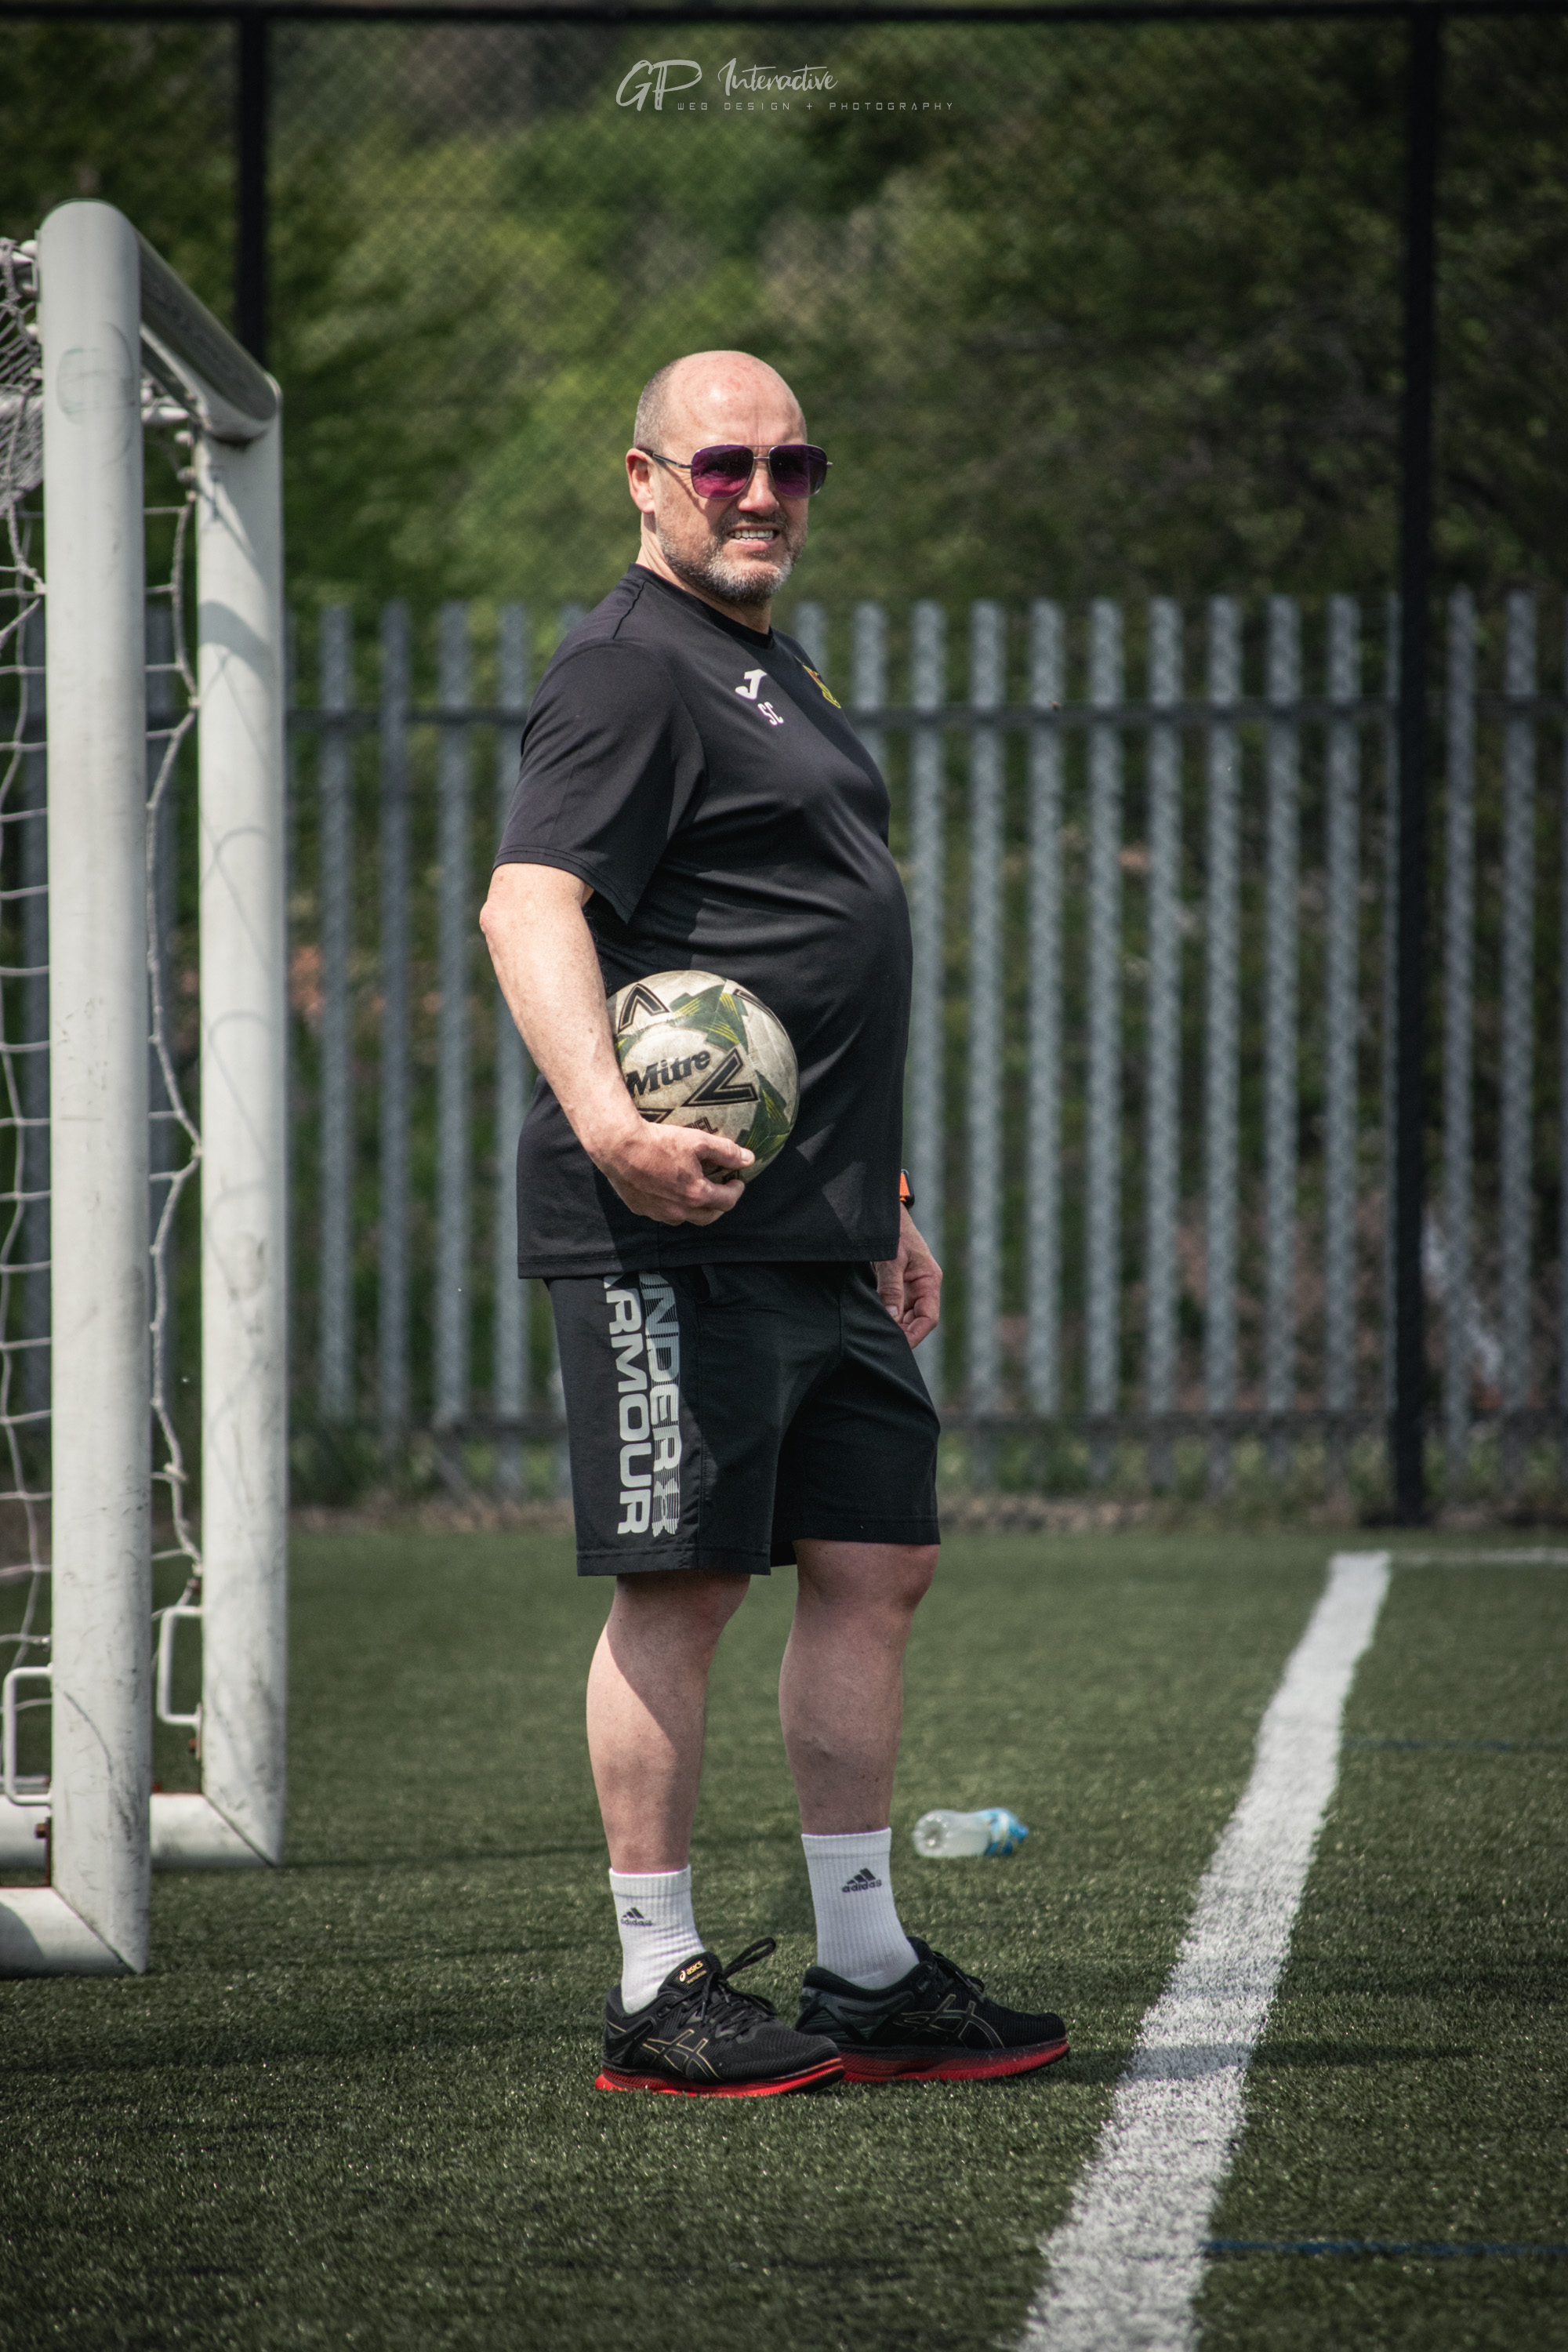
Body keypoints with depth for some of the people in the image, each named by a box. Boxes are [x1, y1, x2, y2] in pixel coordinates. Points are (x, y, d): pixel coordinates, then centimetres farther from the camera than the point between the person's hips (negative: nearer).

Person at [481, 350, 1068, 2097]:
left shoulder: (771, 669, 23)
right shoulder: (633, 669, -8)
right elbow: (528, 906, -20)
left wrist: (879, 1208, 28)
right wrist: (606, 1118, -35)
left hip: (811, 1236, 10)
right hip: (680, 1222, -10)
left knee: (876, 1565, 9)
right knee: (682, 1583, -6)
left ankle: (867, 1976, 16)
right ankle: (657, 1991, 0)